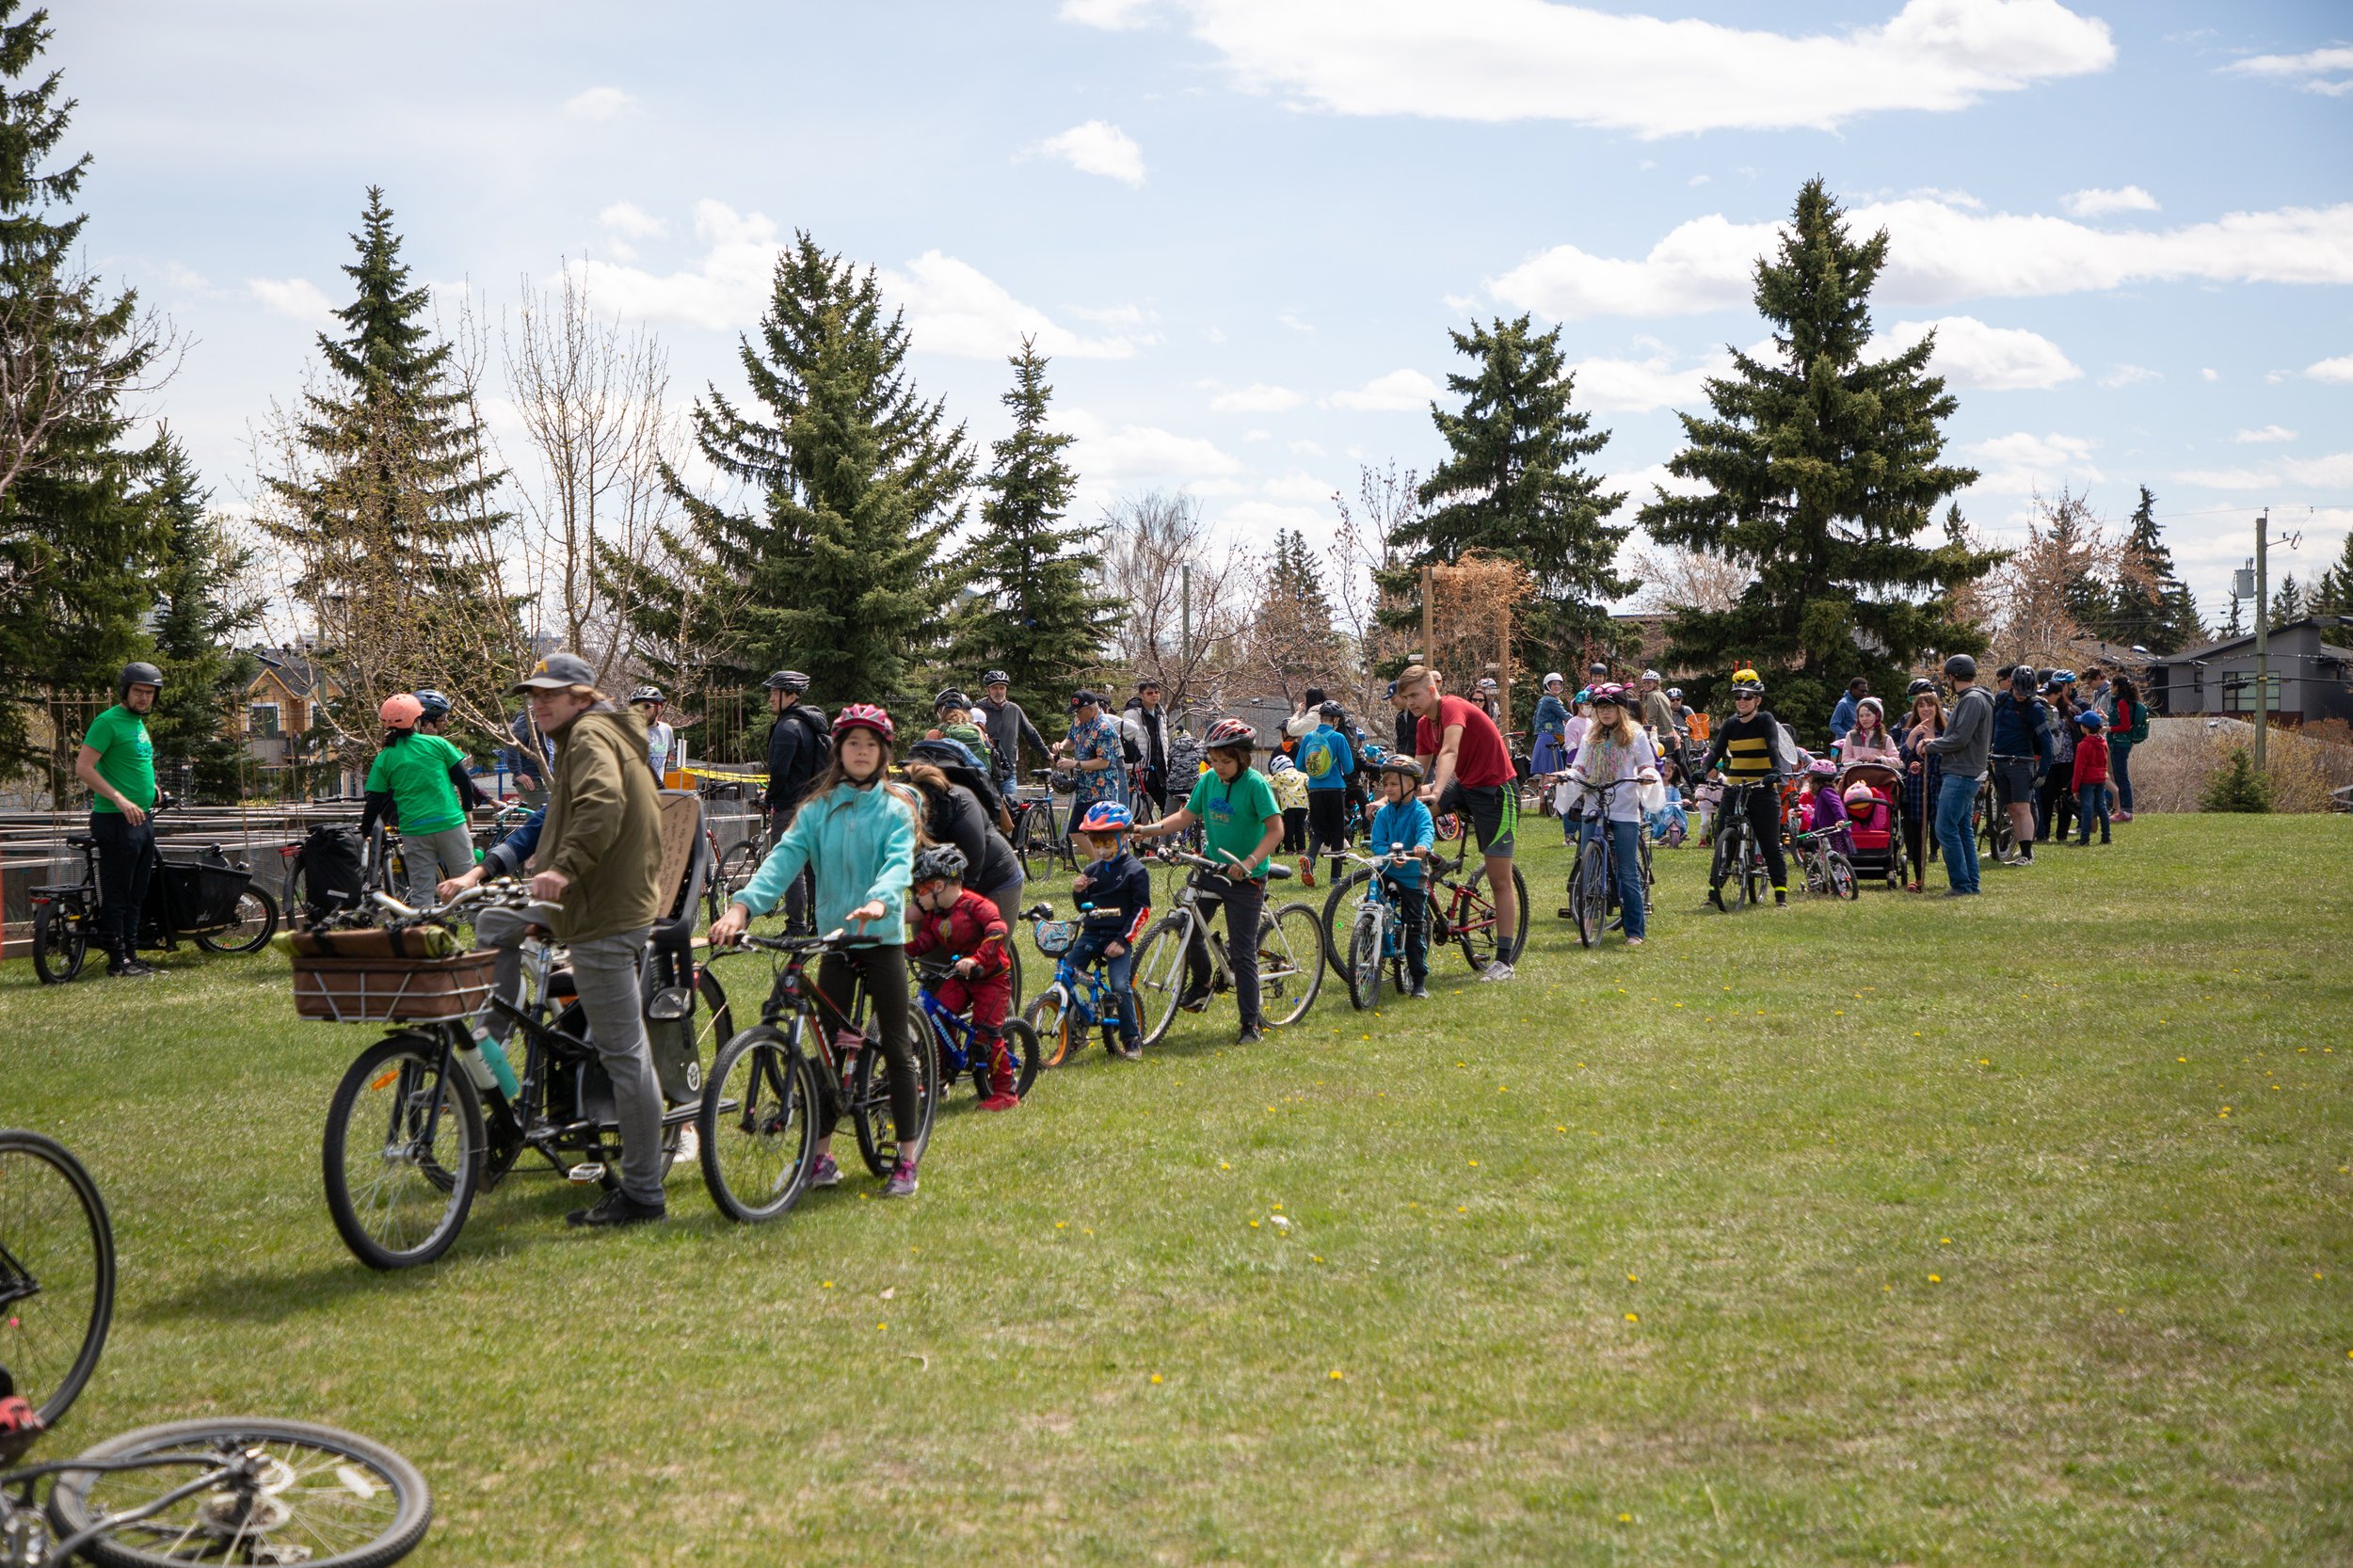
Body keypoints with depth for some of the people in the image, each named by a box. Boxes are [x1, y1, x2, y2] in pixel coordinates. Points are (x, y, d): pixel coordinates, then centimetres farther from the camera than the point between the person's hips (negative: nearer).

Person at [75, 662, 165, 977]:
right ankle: (117, 961, -1)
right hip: (117, 821, -9)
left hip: (142, 819, 9)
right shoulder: (108, 722, -12)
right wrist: (120, 799, -24)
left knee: (136, 894, 12)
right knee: (117, 894, -4)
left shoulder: (138, 723, 16)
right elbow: (83, 768, -18)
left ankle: (131, 953, 19)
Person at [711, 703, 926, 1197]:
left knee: (897, 1048, 0)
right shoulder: (818, 808, 6)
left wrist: (878, 902, -39)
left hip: (883, 937, -2)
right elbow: (785, 857, -8)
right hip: (834, 938, 2)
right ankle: (822, 1153, 14)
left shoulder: (895, 808, 0)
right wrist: (742, 905, -24)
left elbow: (899, 862, -17)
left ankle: (907, 1159, 7)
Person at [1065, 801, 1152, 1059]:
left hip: (1118, 938, -5)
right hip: (1090, 934, 5)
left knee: (1120, 987, -19)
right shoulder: (1092, 869, 14)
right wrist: (1078, 892, -2)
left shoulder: (1135, 870, -3)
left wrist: (1123, 940, -13)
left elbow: (1142, 911, -6)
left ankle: (1132, 1039, -2)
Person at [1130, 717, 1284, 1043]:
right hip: (1212, 869, 5)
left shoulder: (1255, 784, -15)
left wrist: (1250, 862, -32)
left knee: (1242, 951, -4)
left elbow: (1276, 829, -20)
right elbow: (1186, 816, 7)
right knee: (1190, 928, 0)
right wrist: (1148, 830, -7)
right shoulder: (1208, 780, 2)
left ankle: (1252, 1024, 5)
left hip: (1245, 879, -5)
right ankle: (1201, 983, 30)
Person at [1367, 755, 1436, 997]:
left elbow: (1427, 831, -27)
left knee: (1416, 928, -1)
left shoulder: (1420, 811, -8)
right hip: (1386, 873, 3)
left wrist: (1422, 846, -51)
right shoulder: (1383, 813, 2)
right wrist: (1389, 854, -27)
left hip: (1412, 877, -3)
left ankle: (1419, 981, 8)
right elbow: (1377, 843, -5)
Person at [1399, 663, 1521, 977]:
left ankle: (1504, 961, -1)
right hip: (1464, 786, 8)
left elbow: (1449, 752, -38)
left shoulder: (1453, 708, -21)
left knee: (1500, 880, -5)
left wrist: (1437, 793, -53)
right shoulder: (1424, 725, 5)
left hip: (1495, 790, -8)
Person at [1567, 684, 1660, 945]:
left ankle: (1635, 931, 4)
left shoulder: (1635, 735, 5)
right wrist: (1566, 775, -7)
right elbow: (1580, 769, 13)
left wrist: (1648, 775, -20)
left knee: (1628, 873, -2)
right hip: (1593, 810, 4)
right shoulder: (1591, 738, 16)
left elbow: (1648, 767, 3)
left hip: (1625, 812, -4)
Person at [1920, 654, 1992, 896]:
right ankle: (1971, 885, 15)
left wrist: (1929, 747, -8)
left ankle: (1962, 885, -9)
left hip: (1961, 776, -11)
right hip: (1963, 775, 11)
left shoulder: (1973, 700, -13)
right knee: (1964, 830, 12)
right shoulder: (1969, 699, 18)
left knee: (1946, 830, -11)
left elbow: (1960, 739, -20)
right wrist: (1935, 741, 8)